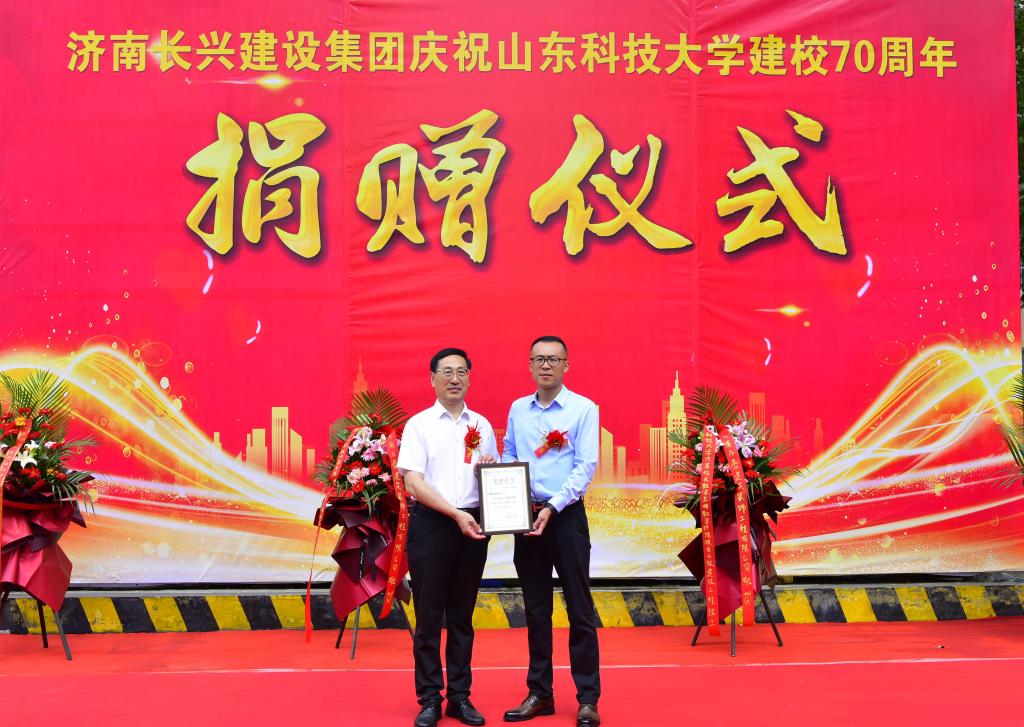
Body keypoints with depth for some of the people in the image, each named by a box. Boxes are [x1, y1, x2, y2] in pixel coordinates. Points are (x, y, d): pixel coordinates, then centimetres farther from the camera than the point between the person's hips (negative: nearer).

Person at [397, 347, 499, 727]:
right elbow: (413, 482, -9)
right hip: (430, 523, -3)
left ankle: (460, 696, 16)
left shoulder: (481, 425, 11)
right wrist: (456, 514, -17)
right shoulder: (419, 424, 0)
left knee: (462, 614, 9)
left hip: (472, 524, 3)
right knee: (429, 614, 0)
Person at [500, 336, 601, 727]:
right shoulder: (517, 409, 10)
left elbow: (586, 466, -10)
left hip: (565, 515, -4)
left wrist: (553, 507, -18)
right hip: (525, 515, 4)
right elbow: (508, 458, 14)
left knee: (579, 608, -1)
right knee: (536, 609, 10)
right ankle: (539, 694, 18)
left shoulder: (583, 409, -4)